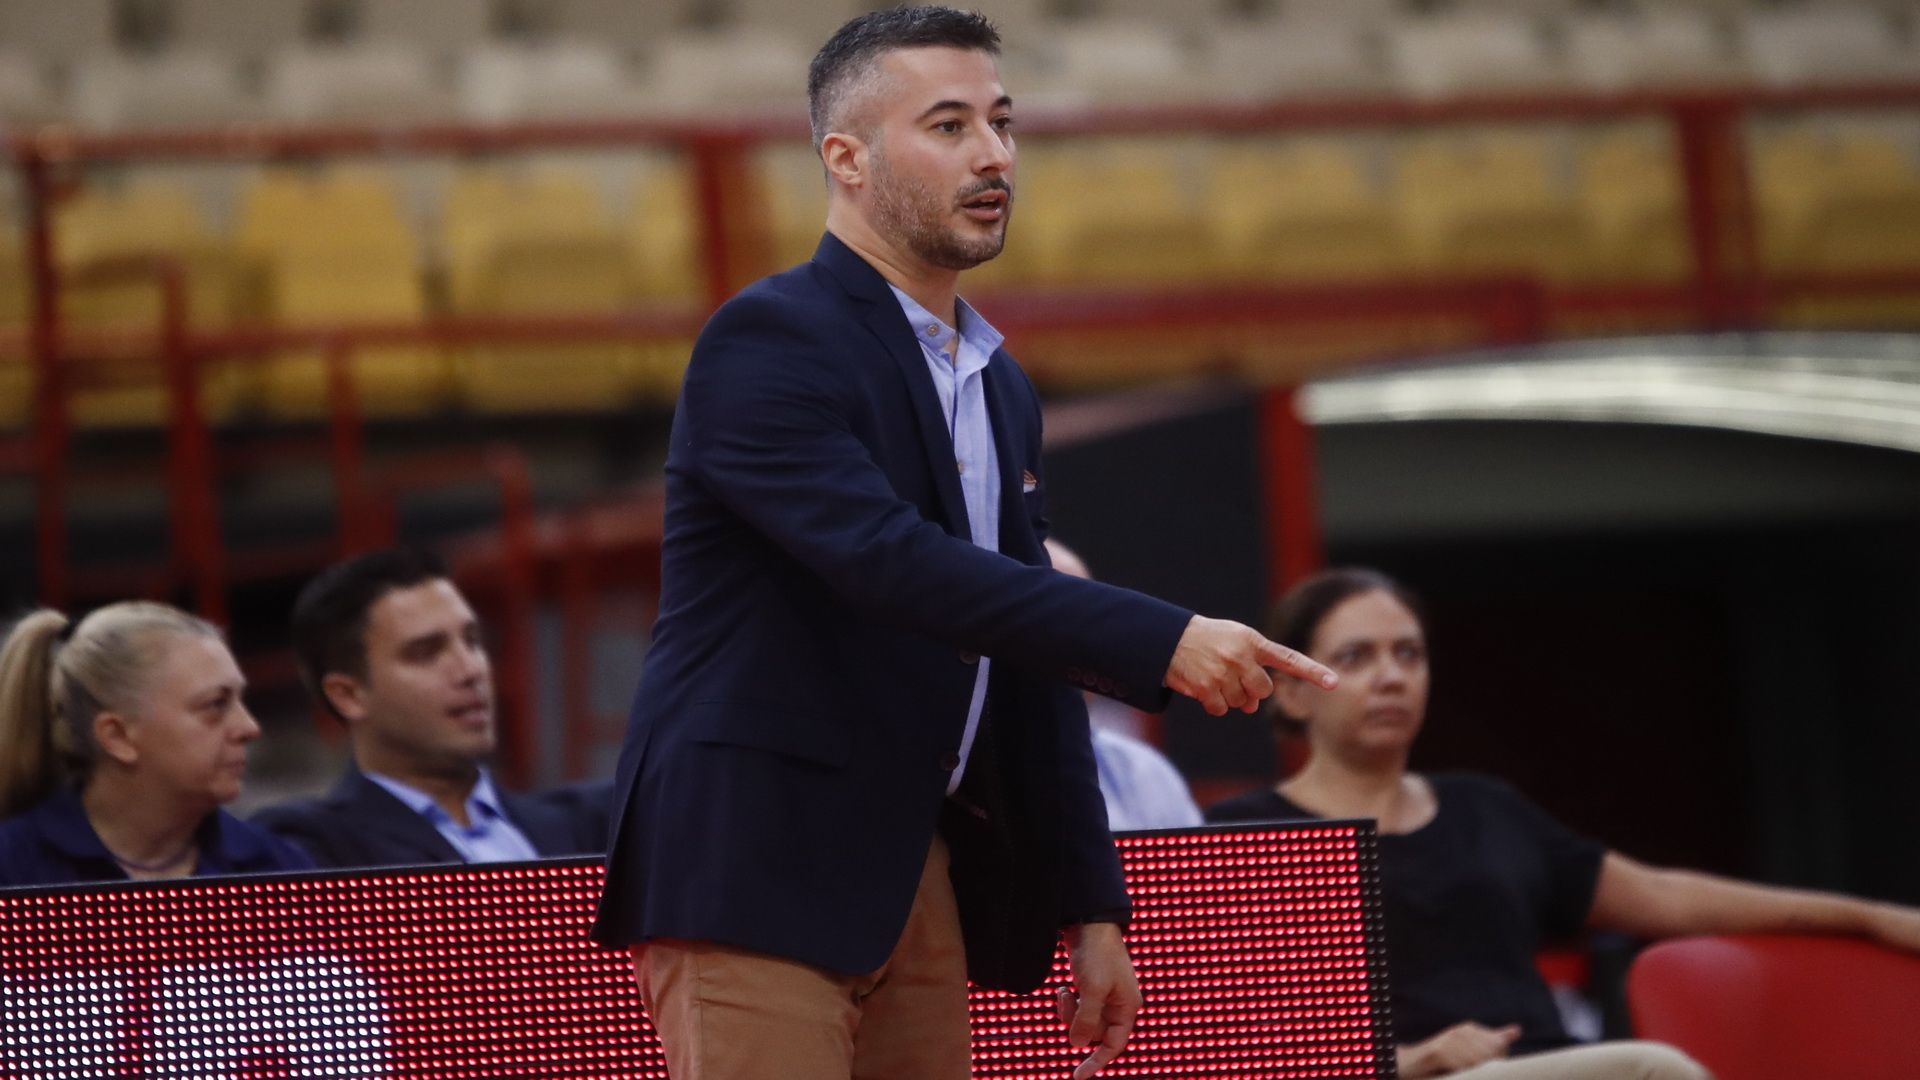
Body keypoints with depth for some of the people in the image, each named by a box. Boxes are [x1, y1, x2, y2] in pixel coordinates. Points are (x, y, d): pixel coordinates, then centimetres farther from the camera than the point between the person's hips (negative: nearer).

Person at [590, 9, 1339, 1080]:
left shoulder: (1001, 388, 17)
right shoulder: (767, 343, -10)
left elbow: (1036, 671, 20)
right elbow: (893, 562, -24)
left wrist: (1091, 909, 15)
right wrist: (1161, 641, -28)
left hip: (920, 870, 8)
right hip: (754, 871, -8)